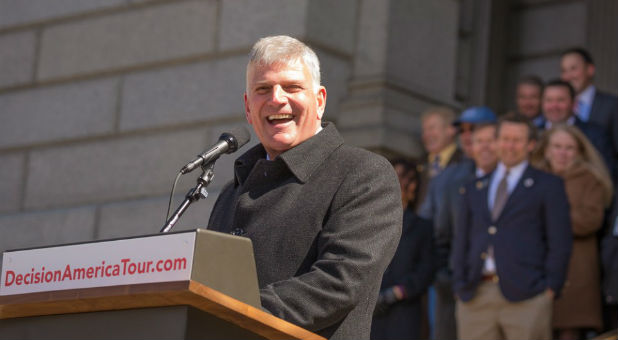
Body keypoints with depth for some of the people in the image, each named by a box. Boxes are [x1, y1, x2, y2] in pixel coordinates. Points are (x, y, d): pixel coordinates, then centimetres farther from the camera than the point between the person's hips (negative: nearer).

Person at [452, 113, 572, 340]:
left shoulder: (548, 186, 9)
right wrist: (460, 287, 7)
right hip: (476, 299, 4)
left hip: (525, 296, -4)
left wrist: (550, 289, -7)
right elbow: (461, 242, 19)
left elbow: (560, 243, 3)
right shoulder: (473, 189, 21)